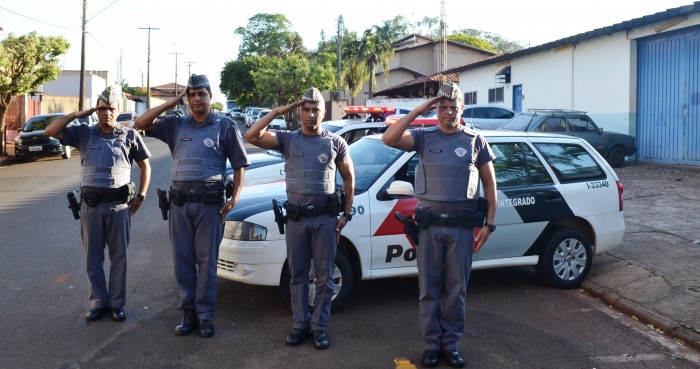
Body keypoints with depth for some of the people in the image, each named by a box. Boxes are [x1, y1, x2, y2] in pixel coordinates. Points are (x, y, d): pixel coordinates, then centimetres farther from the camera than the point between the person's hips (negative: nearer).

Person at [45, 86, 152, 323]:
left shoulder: (130, 136, 2)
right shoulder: (84, 134, 5)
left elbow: (145, 165, 7)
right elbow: (51, 131, -1)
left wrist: (141, 195, 0)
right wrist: (76, 115, -4)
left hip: (119, 205, -1)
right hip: (90, 205, 1)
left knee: (119, 258, 6)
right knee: (93, 259, 8)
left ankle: (117, 303, 16)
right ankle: (98, 302, 21)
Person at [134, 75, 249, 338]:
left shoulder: (225, 126, 2)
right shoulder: (176, 124, 11)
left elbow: (240, 165, 1)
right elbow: (141, 124, 5)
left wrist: (234, 198, -9)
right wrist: (171, 103, 0)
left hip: (210, 202, -3)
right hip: (180, 201, 3)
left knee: (206, 260, 3)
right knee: (182, 259, 7)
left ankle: (204, 314, 11)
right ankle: (188, 312, 17)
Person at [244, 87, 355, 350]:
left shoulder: (335, 142, 2)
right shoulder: (288, 139, 3)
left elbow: (348, 178, 9)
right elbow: (251, 136, -10)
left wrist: (346, 213, 3)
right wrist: (277, 112, -8)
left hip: (325, 217, -1)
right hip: (296, 218, 1)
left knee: (324, 276, 5)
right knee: (298, 274, 10)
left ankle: (319, 327, 15)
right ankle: (301, 324, 21)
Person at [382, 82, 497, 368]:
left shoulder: (475, 140, 4)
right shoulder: (424, 138, 3)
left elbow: (490, 184, 7)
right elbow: (389, 139, -14)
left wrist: (489, 223, 0)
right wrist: (418, 111, -11)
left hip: (462, 226, 0)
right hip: (430, 224, 0)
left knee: (456, 288, 9)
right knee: (429, 288, 7)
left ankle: (451, 344, 21)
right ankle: (432, 343, 20)